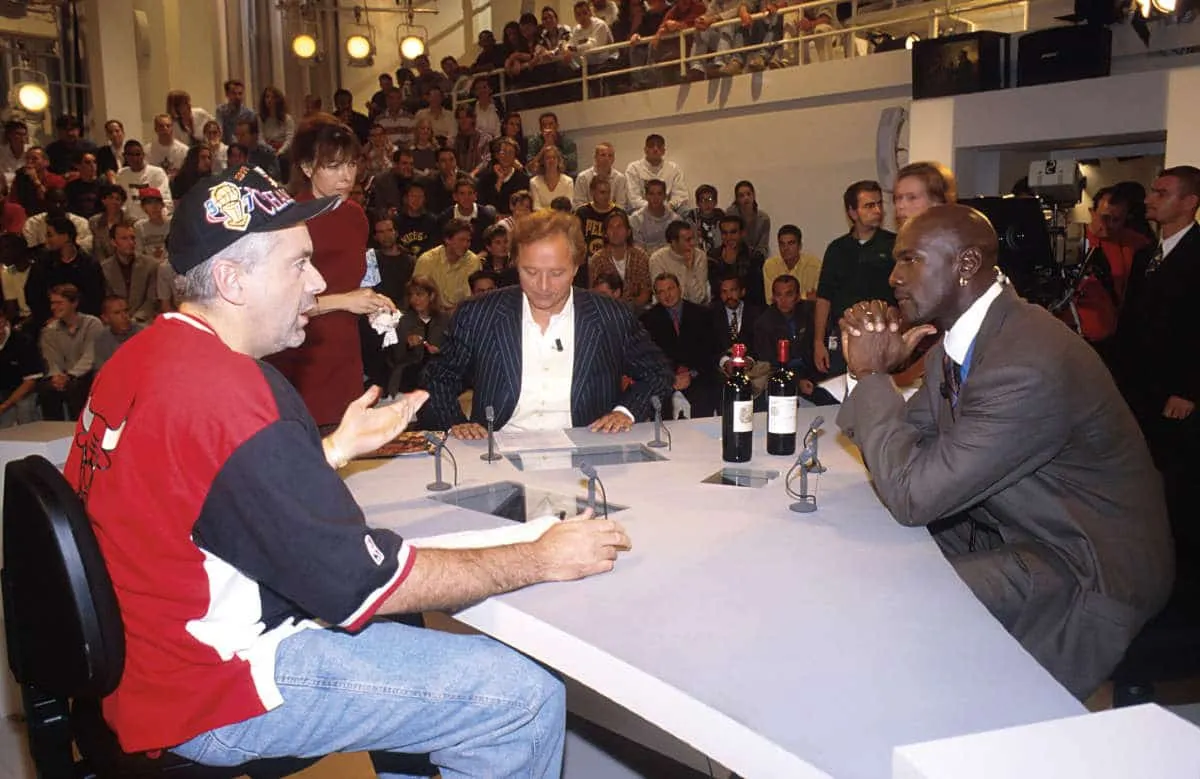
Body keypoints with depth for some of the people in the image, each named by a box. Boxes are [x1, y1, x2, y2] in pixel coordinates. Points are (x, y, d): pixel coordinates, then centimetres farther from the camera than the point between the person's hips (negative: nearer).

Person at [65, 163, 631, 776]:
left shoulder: (140, 358, 4)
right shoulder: (227, 392, -26)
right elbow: (361, 581, -23)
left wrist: (338, 448, 9)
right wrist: (540, 559, -15)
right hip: (207, 698, -10)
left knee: (404, 626, 28)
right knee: (526, 699, -13)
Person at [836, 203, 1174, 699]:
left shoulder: (1026, 366, -31)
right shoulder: (962, 334, -1)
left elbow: (912, 496, -29)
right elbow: (909, 441, 6)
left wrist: (872, 374, -21)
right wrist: (876, 369, -11)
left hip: (1082, 569, -9)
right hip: (1005, 525, 9)